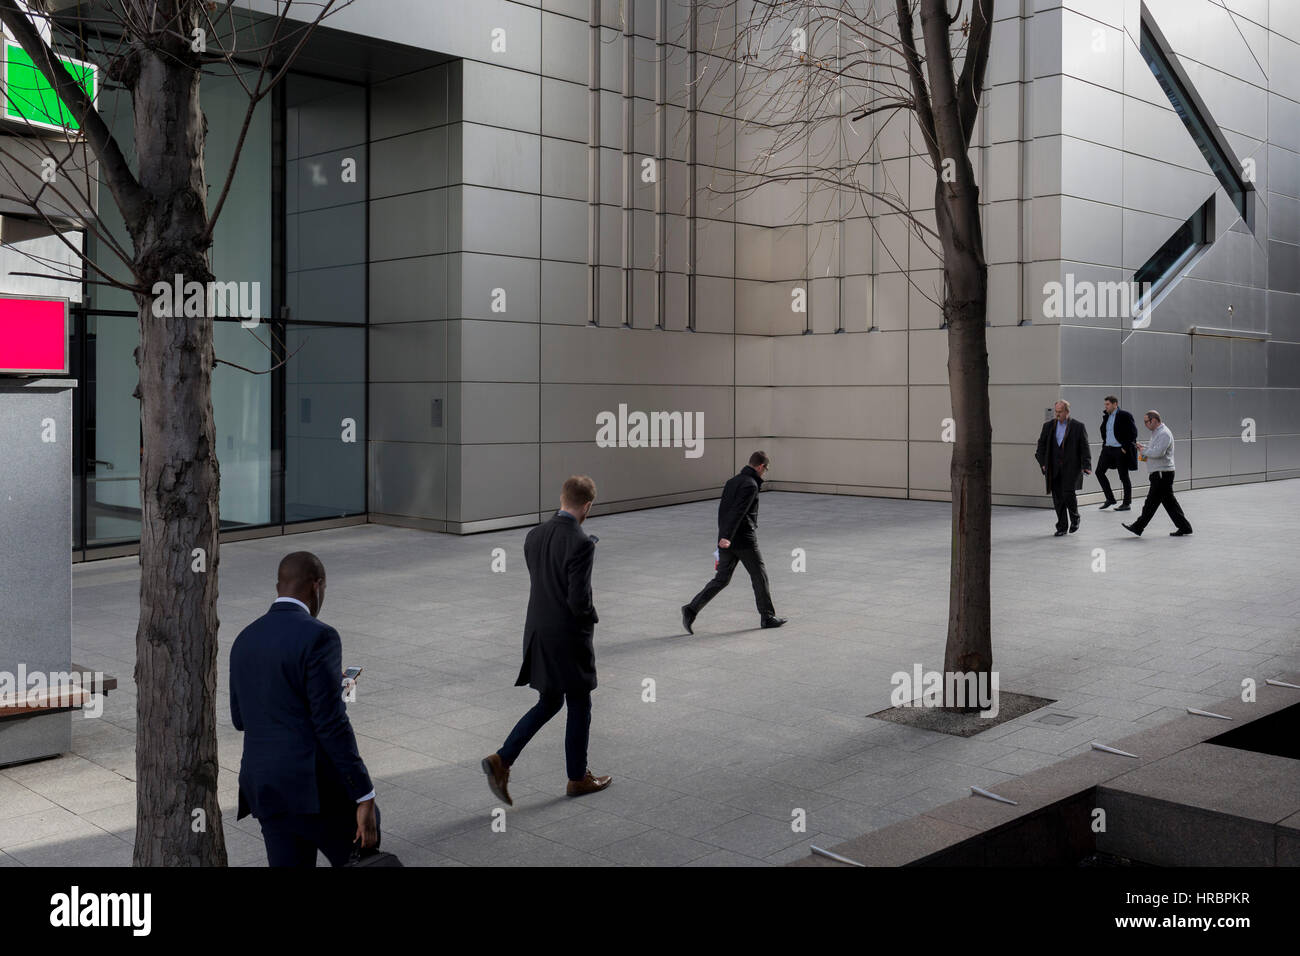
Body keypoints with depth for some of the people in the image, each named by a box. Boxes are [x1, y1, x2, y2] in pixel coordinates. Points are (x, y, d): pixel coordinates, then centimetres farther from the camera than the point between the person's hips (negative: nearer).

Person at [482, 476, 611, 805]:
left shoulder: (534, 536, 1)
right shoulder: (581, 544, -21)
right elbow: (579, 599, -23)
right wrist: (592, 618, -1)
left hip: (538, 635, 7)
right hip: (569, 638, -7)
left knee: (548, 703, 20)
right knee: (579, 707, 12)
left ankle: (502, 759, 7)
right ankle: (578, 778, 25)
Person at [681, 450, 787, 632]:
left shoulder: (731, 481, 12)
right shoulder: (750, 485, -14)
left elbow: (723, 510, 18)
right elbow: (738, 511, -25)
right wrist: (727, 537, -31)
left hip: (726, 542, 8)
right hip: (745, 541, -8)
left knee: (721, 579, 9)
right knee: (759, 577, 9)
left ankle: (691, 609, -3)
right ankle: (767, 617, 19)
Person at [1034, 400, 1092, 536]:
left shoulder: (1078, 426, 0)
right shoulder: (1048, 425, 9)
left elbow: (1084, 447, 0)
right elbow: (1041, 445, 14)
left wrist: (1086, 466, -7)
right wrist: (1043, 463, 6)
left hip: (1071, 467, -3)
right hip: (1054, 468, 3)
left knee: (1068, 493, -12)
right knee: (1057, 497, 3)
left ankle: (1075, 519, 15)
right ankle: (1061, 527, 12)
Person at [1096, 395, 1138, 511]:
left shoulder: (1124, 416, -11)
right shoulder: (1106, 417, 11)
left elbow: (1133, 433, -13)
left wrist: (1125, 448, -16)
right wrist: (1104, 444, 13)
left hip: (1120, 450, -7)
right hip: (1107, 449, 7)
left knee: (1124, 477, 2)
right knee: (1099, 472, 1)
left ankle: (1126, 504, 11)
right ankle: (1110, 498, 12)